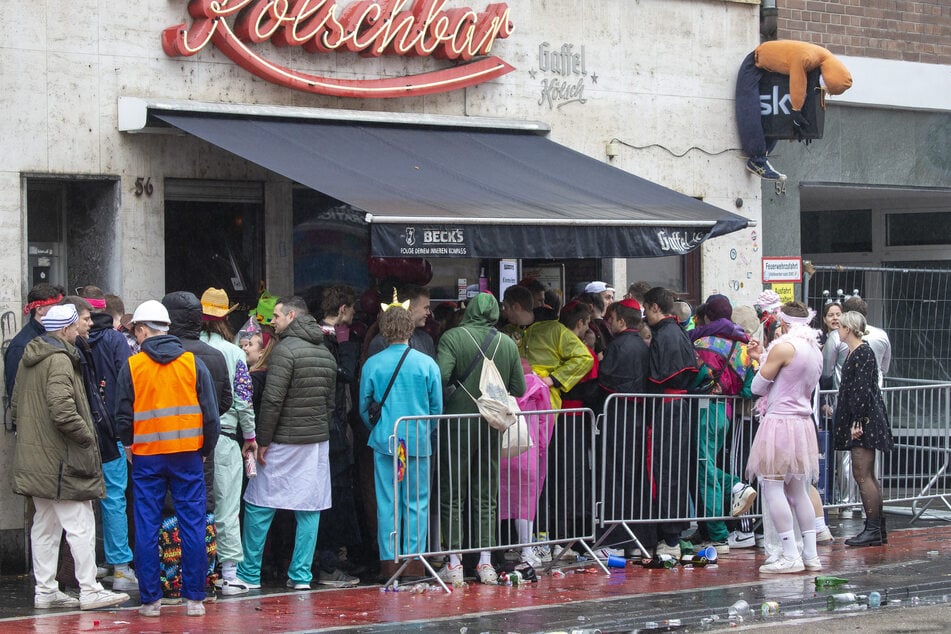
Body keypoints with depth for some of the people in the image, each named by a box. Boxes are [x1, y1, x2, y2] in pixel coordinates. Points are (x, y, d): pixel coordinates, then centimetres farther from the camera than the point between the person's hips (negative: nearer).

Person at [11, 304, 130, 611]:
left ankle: (44, 590, 16)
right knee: (80, 525, -5)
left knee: (44, 525, 13)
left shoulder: (28, 359, 13)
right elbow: (62, 409, -25)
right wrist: (87, 437, -13)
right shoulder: (59, 360, -16)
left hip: (34, 456, 10)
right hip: (61, 459, -10)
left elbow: (17, 404, 21)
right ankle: (89, 590, -3)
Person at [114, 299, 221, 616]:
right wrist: (206, 450, 14)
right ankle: (194, 599, 5)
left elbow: (123, 415, 1)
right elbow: (211, 413, 1)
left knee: (147, 529, 5)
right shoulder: (192, 362, 1)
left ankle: (151, 599, 6)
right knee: (192, 526, 5)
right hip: (187, 455, 1)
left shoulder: (132, 366, -3)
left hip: (146, 457, -1)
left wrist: (129, 445, 18)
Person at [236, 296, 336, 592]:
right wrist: (320, 434, 16)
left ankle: (249, 574, 5)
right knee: (309, 509, 6)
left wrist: (262, 440, -11)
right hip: (318, 441, 7)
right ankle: (301, 575, 6)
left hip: (284, 443, -7)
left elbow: (273, 400, -16)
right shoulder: (326, 354, 12)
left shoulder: (285, 349, -12)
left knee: (258, 507, 2)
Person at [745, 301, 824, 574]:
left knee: (773, 488, -6)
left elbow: (758, 387, -6)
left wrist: (762, 361, 13)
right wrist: (763, 358, 21)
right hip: (803, 423, 9)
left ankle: (790, 556, -11)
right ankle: (811, 554, 13)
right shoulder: (816, 350, 13)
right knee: (799, 491, 14)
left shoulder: (783, 347, -13)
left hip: (779, 422, -9)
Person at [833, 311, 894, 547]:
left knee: (863, 475, -10)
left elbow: (862, 389, -20)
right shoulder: (854, 352, 16)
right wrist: (836, 410, 24)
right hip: (858, 419, 10)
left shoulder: (863, 353, -14)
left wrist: (857, 422, -22)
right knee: (865, 475, 11)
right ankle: (878, 529, 15)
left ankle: (874, 529, -8)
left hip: (865, 420, -10)